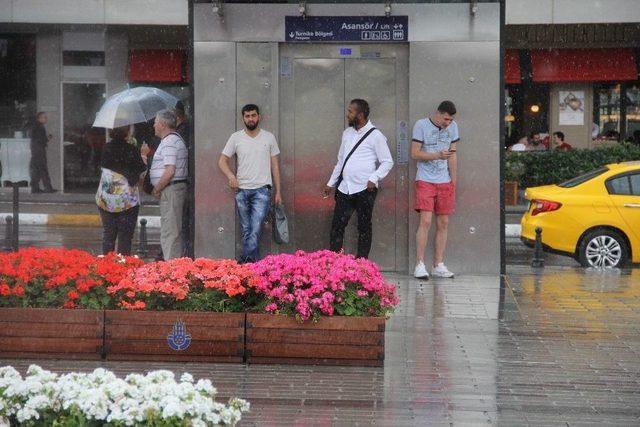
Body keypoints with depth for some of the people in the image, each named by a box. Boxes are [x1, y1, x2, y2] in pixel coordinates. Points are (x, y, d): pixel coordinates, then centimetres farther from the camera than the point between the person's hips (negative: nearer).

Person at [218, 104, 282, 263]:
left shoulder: (269, 137, 6)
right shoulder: (236, 138, 6)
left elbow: (275, 166, 9)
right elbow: (222, 161, 8)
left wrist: (278, 192, 6)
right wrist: (231, 176, -12)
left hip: (262, 190, -2)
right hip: (241, 190, 2)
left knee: (255, 229, -16)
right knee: (246, 230, 6)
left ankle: (246, 260, -21)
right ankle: (255, 261, 14)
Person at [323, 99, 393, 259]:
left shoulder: (375, 136, -6)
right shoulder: (347, 133, 15)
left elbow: (387, 162, -5)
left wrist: (374, 179, -17)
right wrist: (331, 183, 21)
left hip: (364, 190, -6)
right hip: (344, 189, 6)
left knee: (364, 228, 2)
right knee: (337, 225, 1)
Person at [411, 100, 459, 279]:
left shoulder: (452, 127, 9)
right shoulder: (421, 125, -5)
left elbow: (452, 156, 13)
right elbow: (415, 153, -8)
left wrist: (454, 183, 11)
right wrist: (438, 155, -19)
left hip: (445, 182, 5)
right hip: (425, 181, -5)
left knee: (443, 223, 4)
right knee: (425, 221, -13)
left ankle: (438, 266, 9)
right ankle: (420, 265, -10)